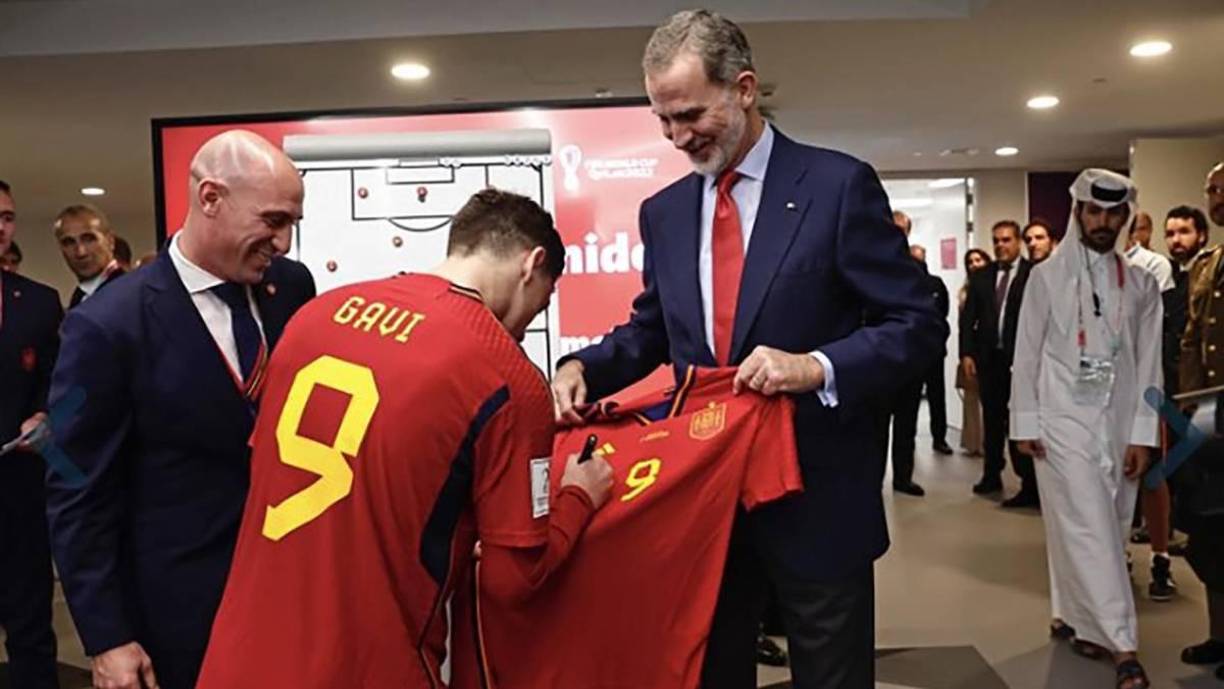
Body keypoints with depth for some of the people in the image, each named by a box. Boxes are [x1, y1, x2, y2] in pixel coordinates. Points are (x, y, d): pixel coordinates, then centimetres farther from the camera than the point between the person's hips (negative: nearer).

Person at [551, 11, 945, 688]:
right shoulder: (663, 211, 7)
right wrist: (583, 365, -4)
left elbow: (918, 324, -9)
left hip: (815, 496, -4)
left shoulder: (838, 184, -8)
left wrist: (817, 367, -25)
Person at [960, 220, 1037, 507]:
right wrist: (967, 353, 1)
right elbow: (968, 317, 9)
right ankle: (992, 475, 27)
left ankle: (1030, 486, 0)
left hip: (1021, 358, -5)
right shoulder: (981, 276, 10)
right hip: (989, 358, 5)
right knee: (992, 418, 14)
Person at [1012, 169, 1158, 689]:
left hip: (1118, 423, 3)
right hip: (1064, 420, -3)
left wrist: (1143, 434, 0)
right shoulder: (1047, 276, 0)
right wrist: (1025, 423, -4)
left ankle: (1071, 617, 26)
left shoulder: (1141, 283, 6)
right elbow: (1027, 354, 0)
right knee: (1091, 531, -6)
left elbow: (1148, 362, 5)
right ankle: (1123, 644, -3)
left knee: (1103, 530, 9)